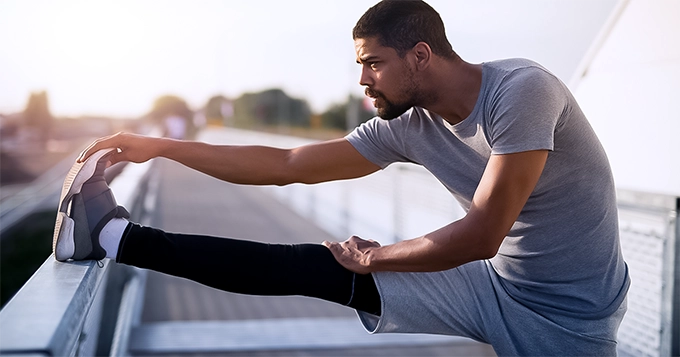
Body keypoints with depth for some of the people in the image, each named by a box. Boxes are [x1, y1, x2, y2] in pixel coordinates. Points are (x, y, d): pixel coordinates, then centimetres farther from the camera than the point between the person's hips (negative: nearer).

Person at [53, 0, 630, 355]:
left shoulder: (519, 89, -25)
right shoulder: (407, 126, -5)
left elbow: (480, 236, -28)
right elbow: (287, 165, -2)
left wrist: (372, 258, -13)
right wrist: (160, 147, -3)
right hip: (496, 285, 6)